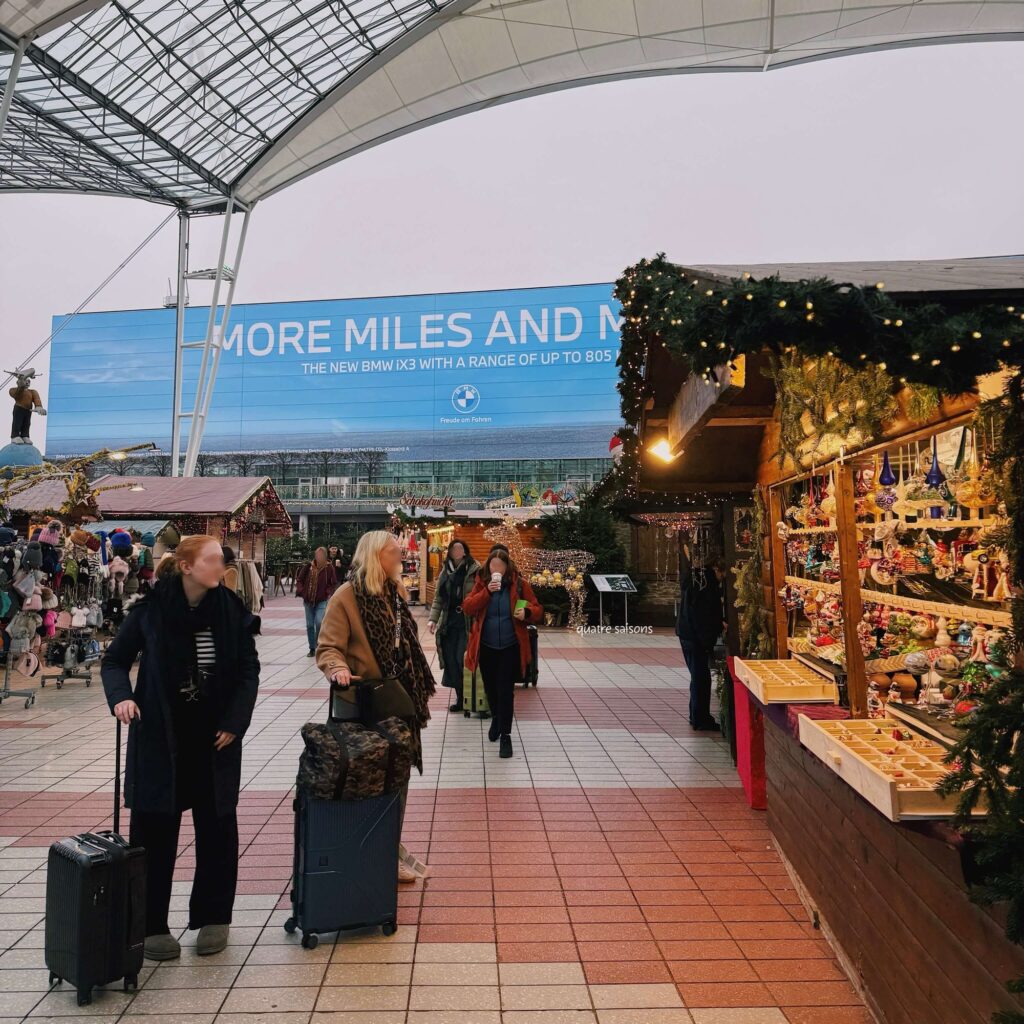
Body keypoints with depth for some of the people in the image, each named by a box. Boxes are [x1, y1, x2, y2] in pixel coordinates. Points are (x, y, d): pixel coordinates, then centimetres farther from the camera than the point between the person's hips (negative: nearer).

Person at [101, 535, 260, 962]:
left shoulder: (231, 610, -5)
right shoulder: (152, 609, -8)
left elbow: (249, 670, 1)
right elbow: (115, 660, 2)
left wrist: (234, 722, -8)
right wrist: (121, 696, -16)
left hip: (216, 736, 2)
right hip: (159, 735, -1)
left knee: (216, 826, 10)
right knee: (154, 829, 5)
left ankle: (213, 918, 27)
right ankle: (151, 925, 22)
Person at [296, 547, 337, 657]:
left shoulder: (329, 568, -9)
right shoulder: (308, 566, -6)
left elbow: (334, 583, 3)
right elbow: (299, 579, 7)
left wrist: (328, 593, -11)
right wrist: (301, 591, -5)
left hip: (322, 601, -3)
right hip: (308, 601, 3)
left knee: (319, 622, -19)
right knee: (309, 625, 8)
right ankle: (312, 648, 23)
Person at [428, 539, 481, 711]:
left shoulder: (474, 570, -7)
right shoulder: (445, 572, 11)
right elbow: (438, 597, 13)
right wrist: (433, 619, 4)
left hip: (468, 622, -6)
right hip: (449, 622, 6)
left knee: (463, 659, -7)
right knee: (451, 661, 6)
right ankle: (460, 696, 18)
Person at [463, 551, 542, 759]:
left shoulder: (520, 584, -5)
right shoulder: (481, 583, -2)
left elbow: (538, 611, -1)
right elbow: (467, 608, -13)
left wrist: (527, 612, -24)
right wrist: (487, 591, -24)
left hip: (510, 648, -2)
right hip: (486, 647, 2)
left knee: (505, 691, -6)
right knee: (491, 687, 18)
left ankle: (505, 735, 5)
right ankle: (496, 718, 45)